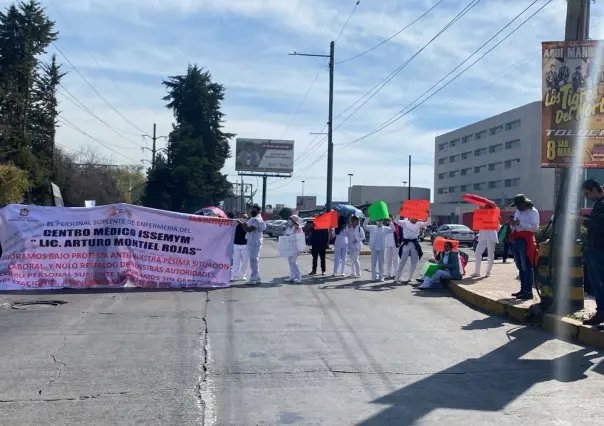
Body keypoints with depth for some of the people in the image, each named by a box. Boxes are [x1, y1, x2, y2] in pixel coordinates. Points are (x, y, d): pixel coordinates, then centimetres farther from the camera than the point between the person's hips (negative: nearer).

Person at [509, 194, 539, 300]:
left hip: (526, 241, -8)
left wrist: (520, 223, -19)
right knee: (520, 267, 10)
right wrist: (512, 224, 1)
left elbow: (535, 227, -15)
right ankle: (523, 289, 16)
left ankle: (528, 292, -10)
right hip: (516, 240, 8)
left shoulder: (533, 211, -4)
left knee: (526, 267, -10)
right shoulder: (517, 212, 20)